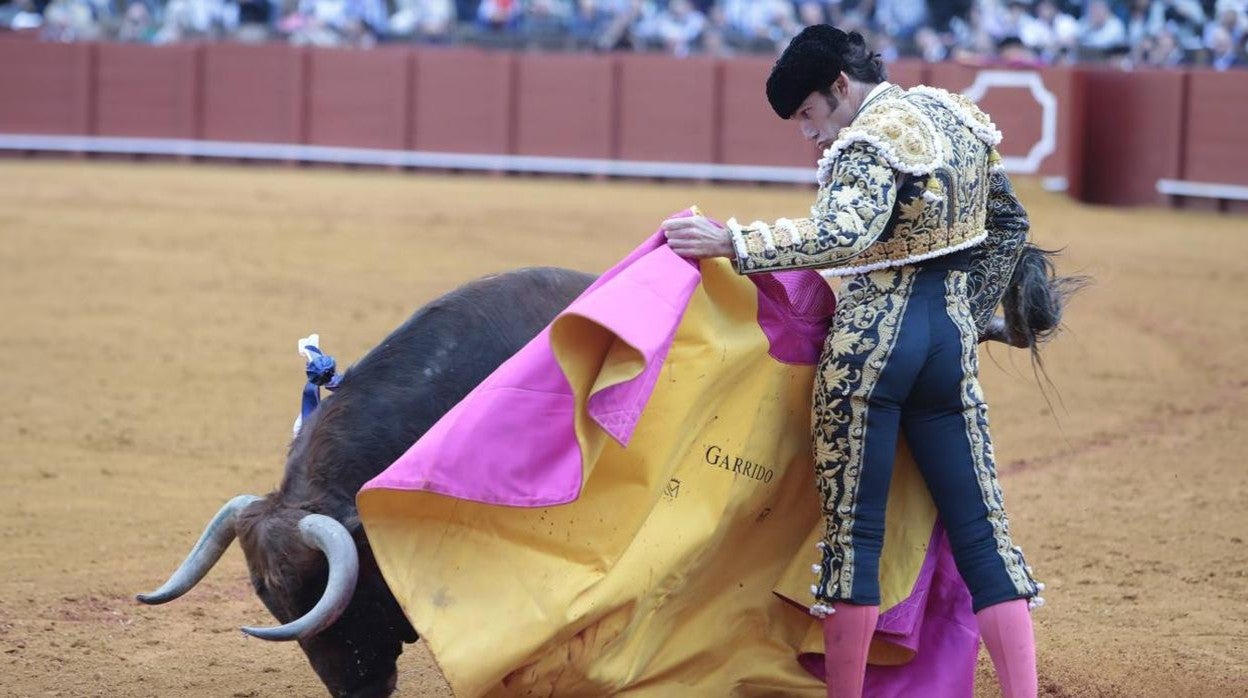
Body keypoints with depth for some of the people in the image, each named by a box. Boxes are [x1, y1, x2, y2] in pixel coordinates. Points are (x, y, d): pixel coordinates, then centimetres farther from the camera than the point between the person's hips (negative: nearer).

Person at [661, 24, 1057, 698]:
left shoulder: (872, 140, -14)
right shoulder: (959, 117, 11)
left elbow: (844, 234, -31)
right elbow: (1008, 222, 20)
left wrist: (731, 242, -33)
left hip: (872, 340, -7)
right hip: (953, 337, 7)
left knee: (853, 532, 2)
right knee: (981, 534, 6)